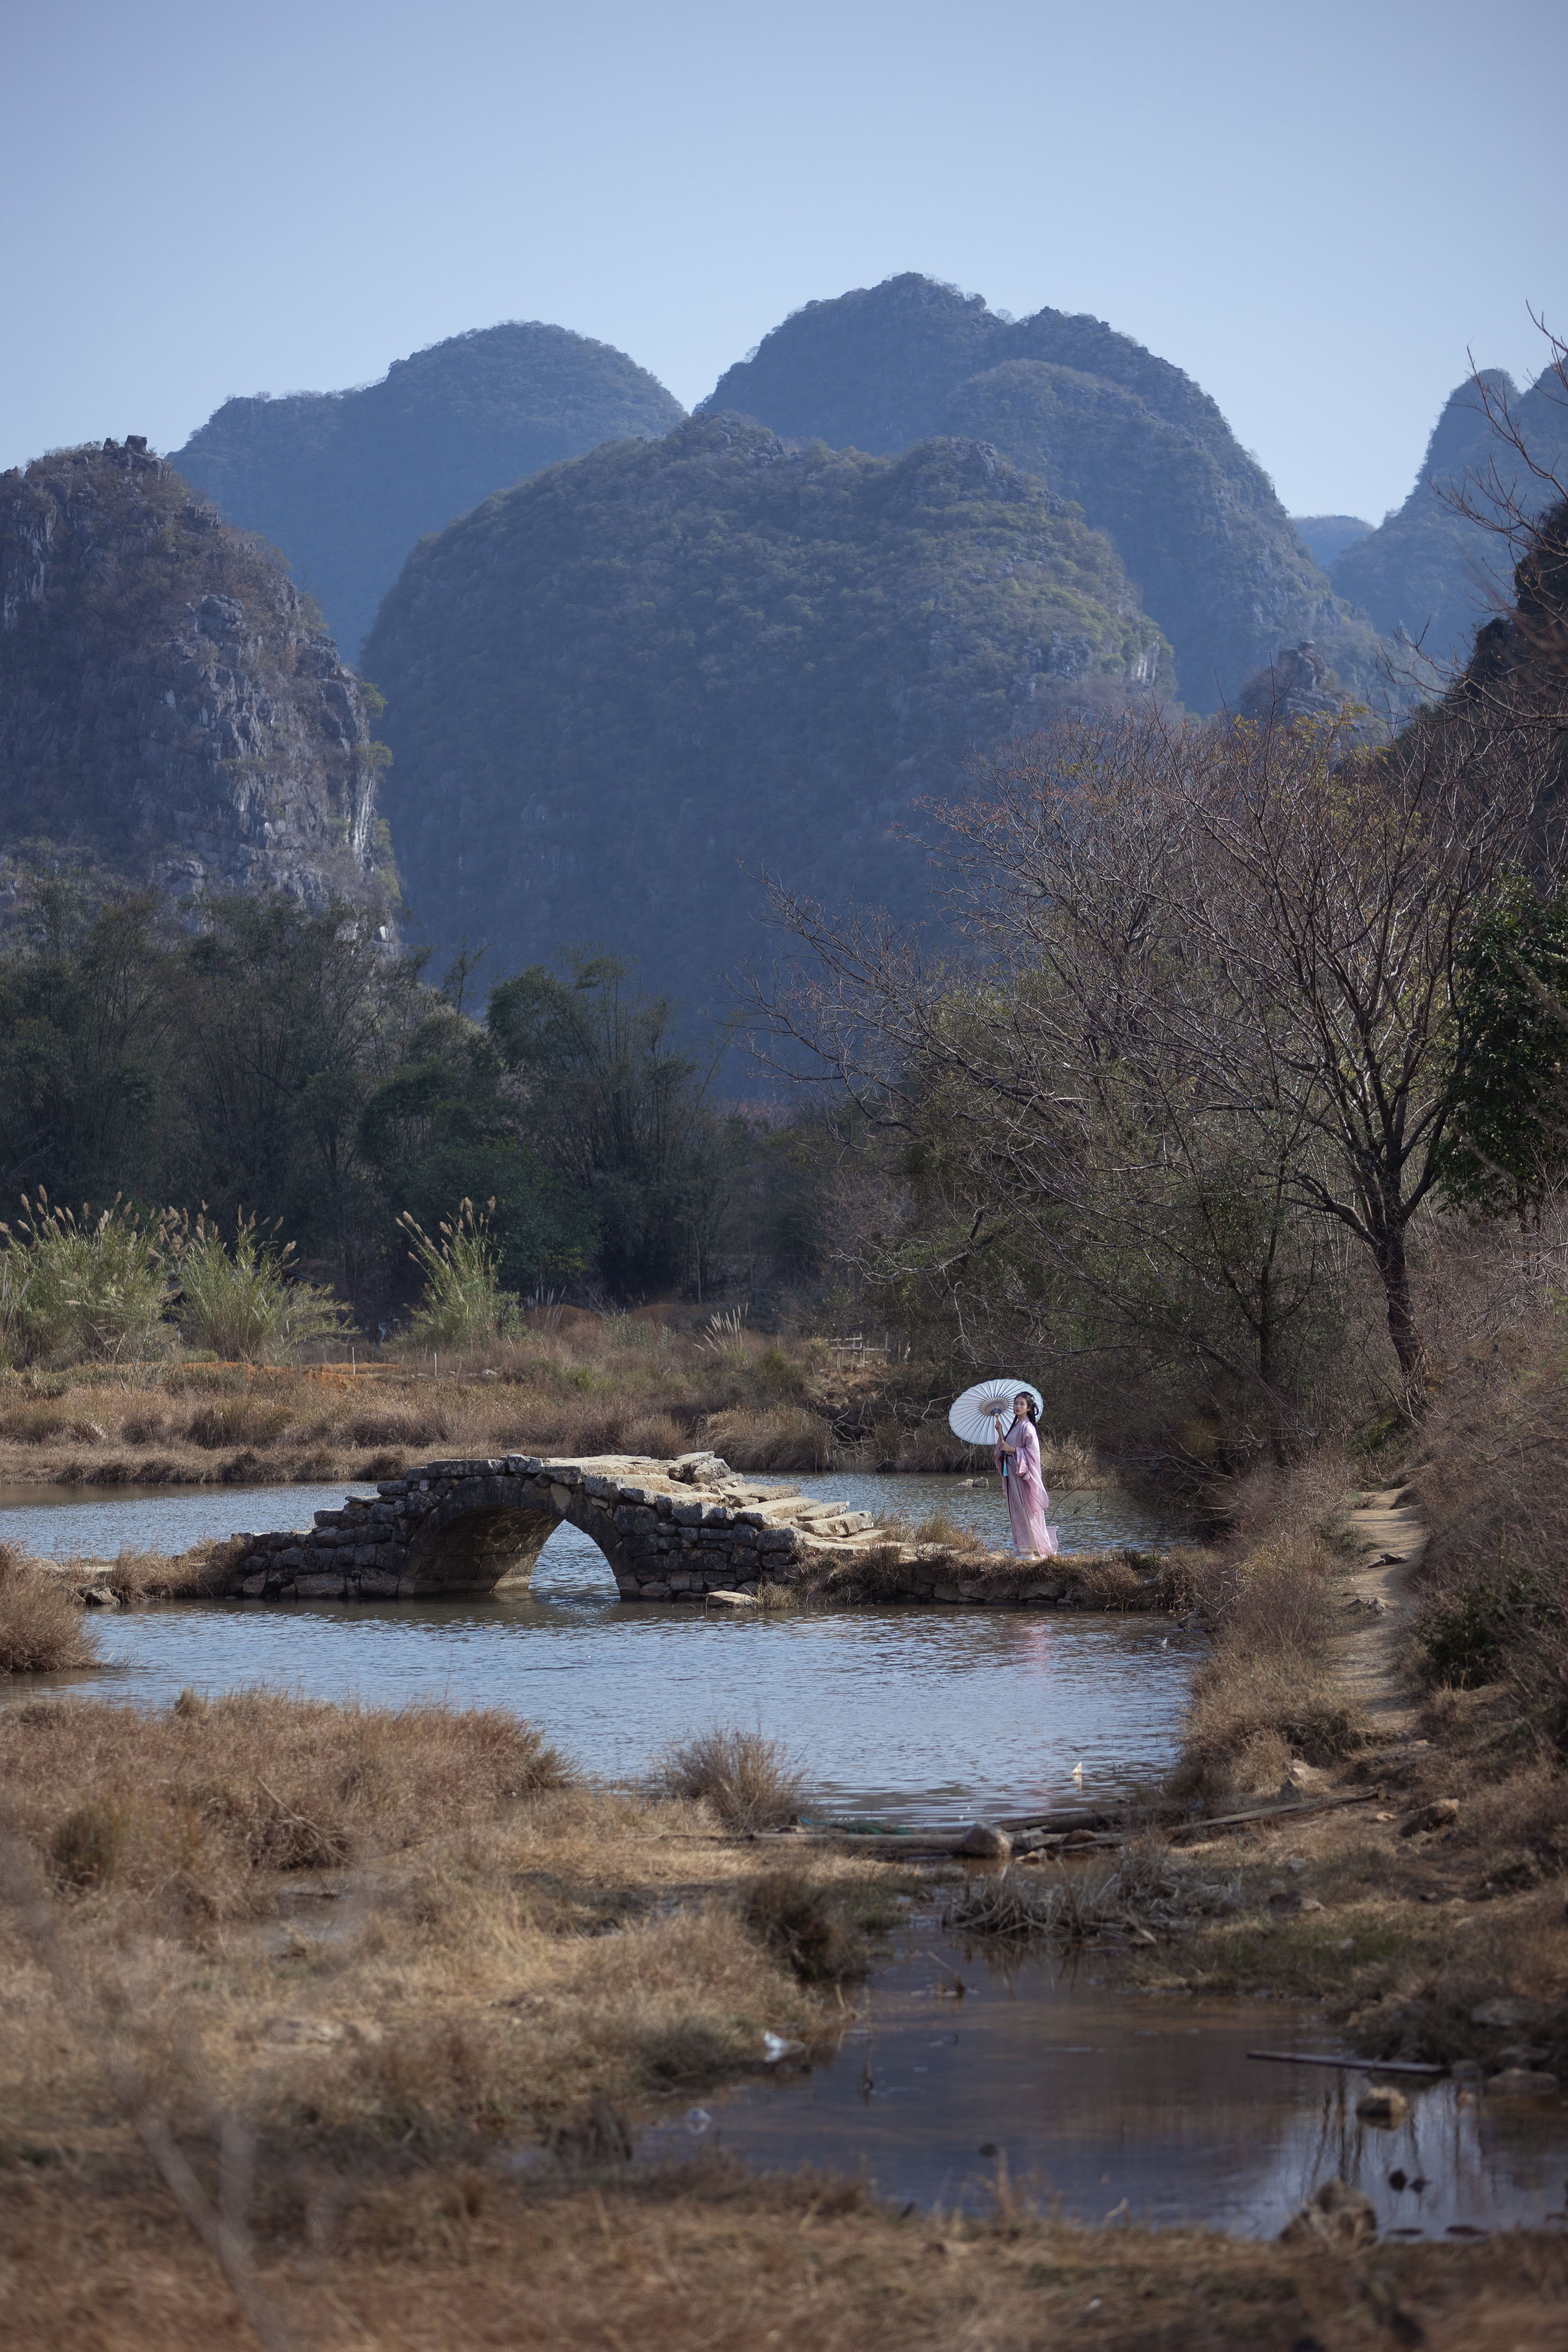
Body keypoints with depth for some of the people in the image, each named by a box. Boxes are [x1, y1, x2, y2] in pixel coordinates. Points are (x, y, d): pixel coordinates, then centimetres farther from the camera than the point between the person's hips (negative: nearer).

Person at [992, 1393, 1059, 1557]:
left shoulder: (1028, 1428, -12)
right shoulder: (1015, 1426, 16)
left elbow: (1032, 1451, -18)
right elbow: (1006, 1445, 21)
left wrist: (1013, 1450, -19)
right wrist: (1000, 1432, 8)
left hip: (1024, 1473, -9)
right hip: (1012, 1473, 9)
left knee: (1026, 1510, -8)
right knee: (1016, 1509, 11)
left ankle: (1029, 1549, -6)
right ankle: (1020, 1546, 16)